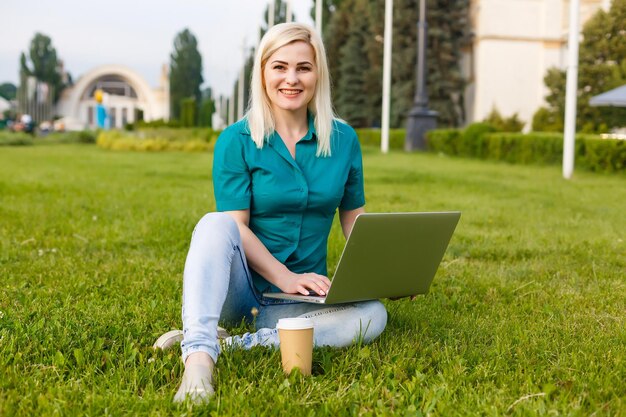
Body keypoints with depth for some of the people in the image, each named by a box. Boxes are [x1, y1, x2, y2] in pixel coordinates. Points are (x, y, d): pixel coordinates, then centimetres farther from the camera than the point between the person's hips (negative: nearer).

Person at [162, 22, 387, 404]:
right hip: (239, 290, -3)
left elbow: (355, 218, 10)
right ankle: (198, 358, -49)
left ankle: (233, 346, -31)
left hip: (302, 299, 3)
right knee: (215, 224, -32)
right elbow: (235, 226, -11)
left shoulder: (343, 139, 5)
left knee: (374, 315, -25)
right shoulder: (236, 141, -5)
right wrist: (285, 277, -24)